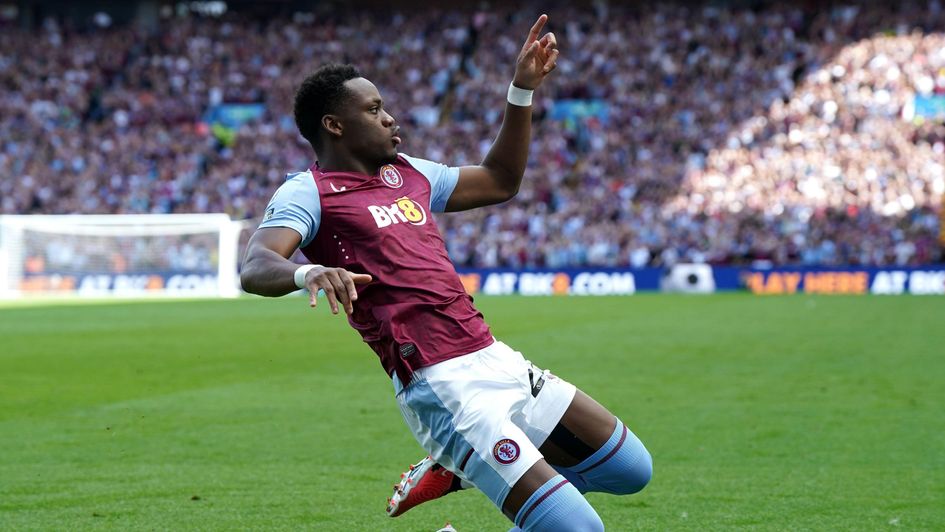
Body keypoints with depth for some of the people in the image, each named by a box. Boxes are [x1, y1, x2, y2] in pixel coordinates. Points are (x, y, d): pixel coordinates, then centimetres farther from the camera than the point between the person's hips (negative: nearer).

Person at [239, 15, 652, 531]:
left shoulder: (408, 174, 19)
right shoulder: (308, 192, -3)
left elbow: (500, 181, 33)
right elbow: (254, 268, -20)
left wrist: (523, 89, 25)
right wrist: (307, 272, -42)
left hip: (496, 358, 8)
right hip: (443, 389, -8)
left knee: (630, 468, 15)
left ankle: (457, 468, 22)